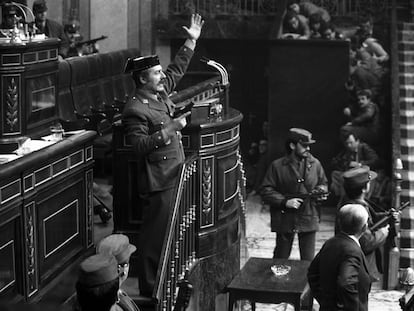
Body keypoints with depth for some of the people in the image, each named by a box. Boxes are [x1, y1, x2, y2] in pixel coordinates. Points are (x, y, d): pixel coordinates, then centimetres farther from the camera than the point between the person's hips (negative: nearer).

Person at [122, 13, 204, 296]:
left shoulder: (161, 93, 9)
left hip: (175, 175, 9)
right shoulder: (135, 110, -17)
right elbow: (139, 145, -25)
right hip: (157, 182, -9)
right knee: (155, 236, -3)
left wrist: (191, 41, 21)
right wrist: (170, 130, -25)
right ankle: (149, 289, 6)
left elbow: (177, 70, 23)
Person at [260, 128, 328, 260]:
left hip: (309, 219, 2)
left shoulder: (315, 164, 4)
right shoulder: (277, 166, -6)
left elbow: (323, 183, 20)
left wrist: (321, 191, -4)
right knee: (281, 259, 10)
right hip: (285, 219, -2)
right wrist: (285, 201, -17)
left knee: (308, 260, 6)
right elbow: (266, 191, -6)